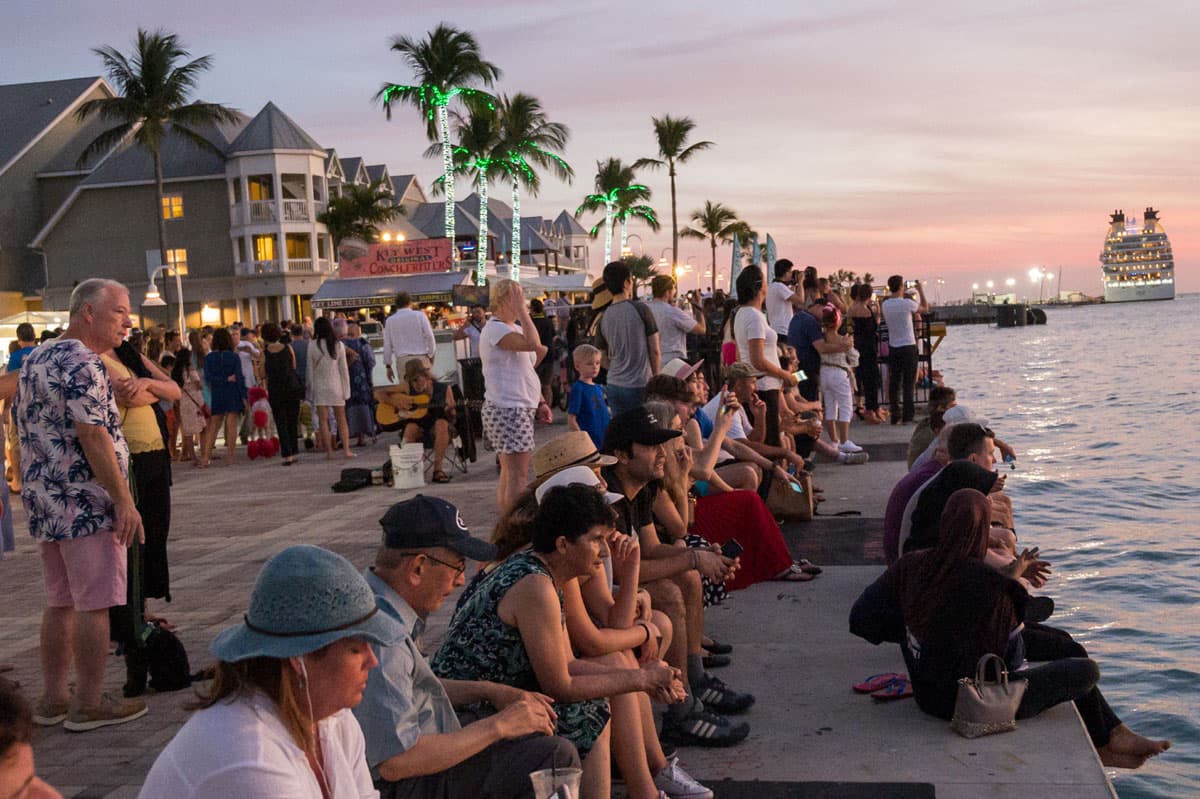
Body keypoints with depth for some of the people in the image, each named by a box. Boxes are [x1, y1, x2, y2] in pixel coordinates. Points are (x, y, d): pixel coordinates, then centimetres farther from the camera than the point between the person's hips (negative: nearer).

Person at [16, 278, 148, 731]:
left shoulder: (35, 359, 15)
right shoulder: (83, 364, -15)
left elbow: (25, 429, 20)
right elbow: (93, 436, -21)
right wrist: (124, 501, -19)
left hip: (43, 502, 10)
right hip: (85, 504, -10)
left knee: (60, 603, 15)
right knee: (94, 604, -2)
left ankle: (54, 699, 21)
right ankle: (89, 704, 4)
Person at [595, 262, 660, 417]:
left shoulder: (604, 317, 5)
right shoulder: (640, 309, -8)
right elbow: (655, 351, -5)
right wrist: (656, 378, 8)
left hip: (614, 385, 5)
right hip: (640, 386, -5)